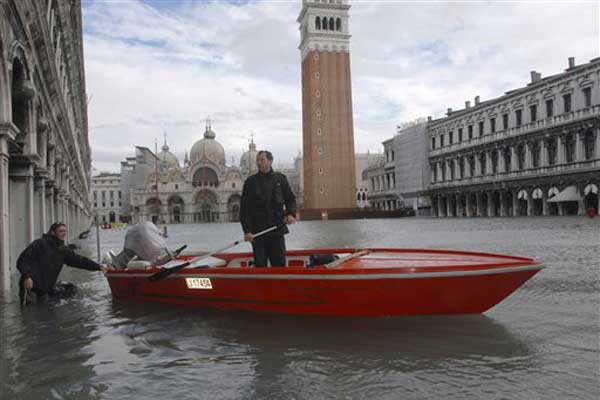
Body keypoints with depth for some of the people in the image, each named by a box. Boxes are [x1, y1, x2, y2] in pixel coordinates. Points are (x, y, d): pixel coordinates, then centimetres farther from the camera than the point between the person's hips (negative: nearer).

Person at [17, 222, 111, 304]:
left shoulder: (63, 250, 10)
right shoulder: (39, 244, -8)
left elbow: (79, 260, 11)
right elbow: (22, 260, -11)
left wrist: (98, 267, 4)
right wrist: (27, 276, -26)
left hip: (46, 291, 7)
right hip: (31, 288, -6)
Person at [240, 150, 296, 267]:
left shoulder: (280, 179, 6)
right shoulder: (251, 182, 3)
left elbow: (290, 199, 12)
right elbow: (244, 209, 0)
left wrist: (291, 213, -9)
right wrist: (247, 230, -8)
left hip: (277, 230, 1)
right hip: (257, 231, 0)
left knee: (279, 263, 3)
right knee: (260, 264, 5)